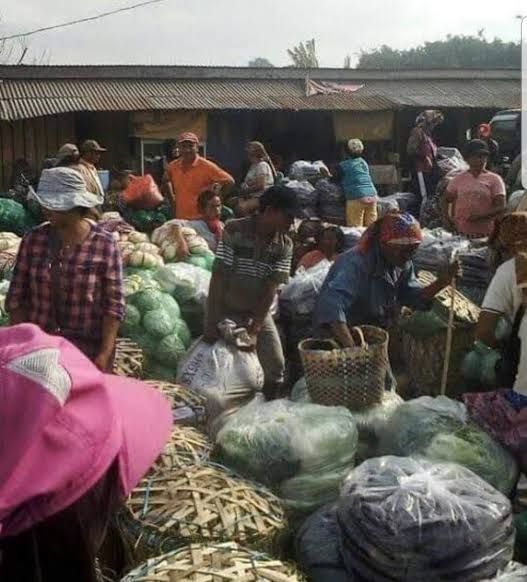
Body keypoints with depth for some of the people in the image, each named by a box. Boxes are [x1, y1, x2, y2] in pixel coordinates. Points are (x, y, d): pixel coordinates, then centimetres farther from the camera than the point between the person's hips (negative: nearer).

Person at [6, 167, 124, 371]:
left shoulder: (104, 245, -10)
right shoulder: (33, 240, -2)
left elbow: (114, 305, -9)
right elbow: (16, 297, 3)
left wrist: (105, 354, -13)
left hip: (89, 346, -2)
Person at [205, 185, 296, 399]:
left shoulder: (284, 245, -7)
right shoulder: (234, 231, -18)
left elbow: (271, 288, -11)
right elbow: (218, 279, -18)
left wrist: (254, 329, -18)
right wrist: (212, 323, -20)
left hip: (259, 313, 4)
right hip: (227, 311, -3)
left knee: (276, 367, -1)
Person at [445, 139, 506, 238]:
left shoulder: (494, 179, 1)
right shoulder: (458, 179, 9)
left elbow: (500, 207, -5)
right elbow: (445, 200, 17)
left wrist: (480, 215, -18)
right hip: (460, 233, 2)